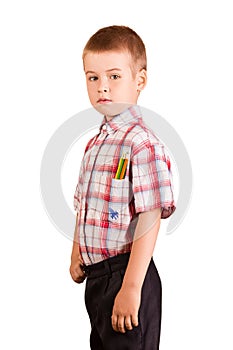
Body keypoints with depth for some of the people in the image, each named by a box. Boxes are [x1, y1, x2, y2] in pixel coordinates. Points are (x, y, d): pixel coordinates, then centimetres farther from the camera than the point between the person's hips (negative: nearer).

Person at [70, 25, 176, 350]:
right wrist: (77, 254, 13)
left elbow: (150, 220, -22)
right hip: (95, 275, 9)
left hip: (127, 274, -9)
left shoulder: (142, 144, -18)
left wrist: (131, 288, -24)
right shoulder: (95, 143, 10)